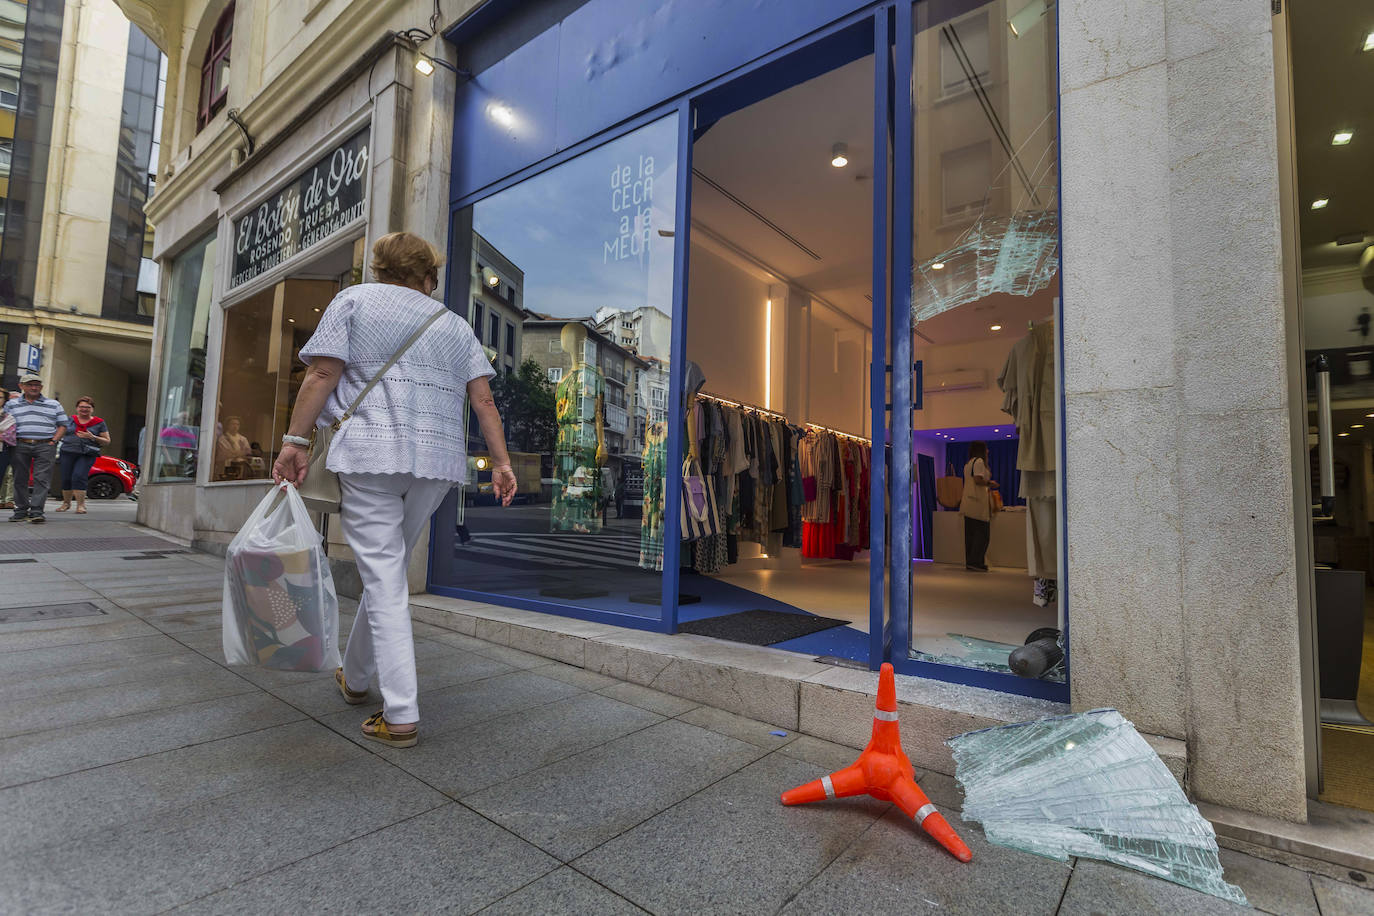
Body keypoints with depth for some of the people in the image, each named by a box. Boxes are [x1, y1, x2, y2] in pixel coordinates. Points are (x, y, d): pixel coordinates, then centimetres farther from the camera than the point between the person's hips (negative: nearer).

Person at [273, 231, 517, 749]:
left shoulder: (353, 300, 11)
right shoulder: (454, 324, 18)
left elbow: (322, 375, -2)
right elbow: (483, 400, 8)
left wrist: (295, 441, 0)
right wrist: (501, 462, 6)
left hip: (370, 452, -3)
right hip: (439, 459, 4)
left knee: (384, 577, -3)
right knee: (387, 569, 18)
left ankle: (400, 716, -3)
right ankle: (356, 677, 36)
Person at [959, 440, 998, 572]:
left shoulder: (968, 463, 22)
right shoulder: (979, 461, -6)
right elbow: (978, 480, -16)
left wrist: (987, 484, 25)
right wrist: (990, 483, -1)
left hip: (967, 501, 9)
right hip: (978, 502, -9)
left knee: (970, 534, 7)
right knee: (983, 533, -7)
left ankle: (969, 562, 8)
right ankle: (975, 561, -11)